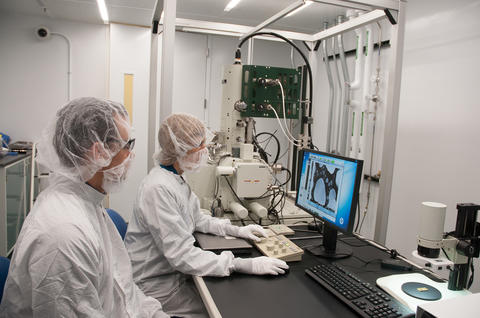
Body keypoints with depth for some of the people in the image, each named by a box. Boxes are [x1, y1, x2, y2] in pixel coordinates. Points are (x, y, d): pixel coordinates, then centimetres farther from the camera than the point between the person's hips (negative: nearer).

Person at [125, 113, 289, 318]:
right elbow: (182, 256, -30)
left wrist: (236, 230, 5)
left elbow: (196, 219, 17)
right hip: (159, 287, -8)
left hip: (176, 270, 9)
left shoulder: (175, 178, 5)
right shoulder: (159, 189, -28)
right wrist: (248, 266, -31)